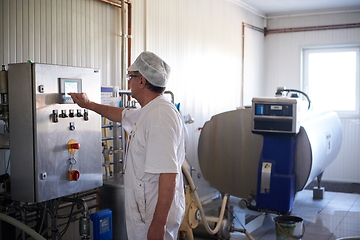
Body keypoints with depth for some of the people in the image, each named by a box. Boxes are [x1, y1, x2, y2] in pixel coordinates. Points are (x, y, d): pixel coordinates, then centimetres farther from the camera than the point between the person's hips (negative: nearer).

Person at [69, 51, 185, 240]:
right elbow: (121, 115, 32)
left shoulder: (160, 115, -24)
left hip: (154, 216, -10)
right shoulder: (147, 112, 9)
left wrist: (158, 224, -28)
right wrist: (88, 104, 40)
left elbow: (168, 174, -29)